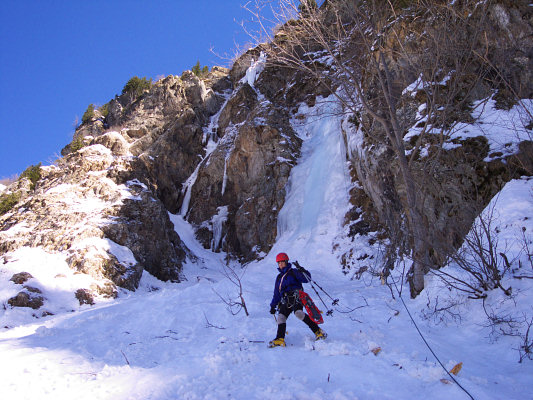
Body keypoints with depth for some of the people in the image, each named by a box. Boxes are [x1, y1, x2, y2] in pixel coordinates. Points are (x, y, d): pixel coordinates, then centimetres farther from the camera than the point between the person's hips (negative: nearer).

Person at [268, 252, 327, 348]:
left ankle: (318, 331, -25)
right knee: (281, 317, -16)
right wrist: (273, 305, 26)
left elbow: (307, 279, -4)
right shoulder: (279, 277, 25)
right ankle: (280, 339, -15)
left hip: (296, 297, -6)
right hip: (285, 301, 6)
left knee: (298, 313, -31)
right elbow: (276, 293, 29)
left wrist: (303, 272, -24)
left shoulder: (293, 272, 7)